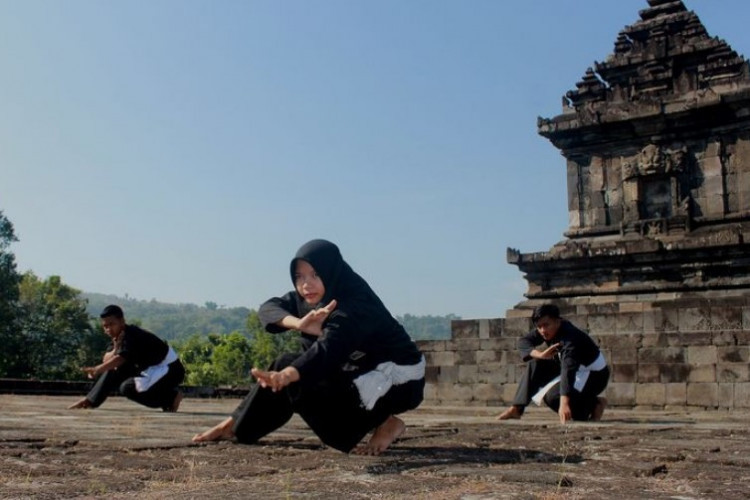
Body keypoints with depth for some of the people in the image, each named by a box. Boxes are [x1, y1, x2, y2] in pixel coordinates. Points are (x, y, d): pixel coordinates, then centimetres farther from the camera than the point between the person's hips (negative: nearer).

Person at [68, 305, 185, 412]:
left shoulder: (132, 335, -27)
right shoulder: (118, 337, 1)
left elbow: (121, 358, -42)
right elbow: (106, 360, -3)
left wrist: (97, 370, -54)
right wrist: (116, 349, -24)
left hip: (171, 369, -10)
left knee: (128, 388, -21)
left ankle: (172, 396, -13)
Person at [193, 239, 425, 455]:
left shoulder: (356, 305, -27)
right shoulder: (310, 297, -2)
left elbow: (329, 347, -42)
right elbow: (268, 308, -12)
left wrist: (286, 375, -58)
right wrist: (299, 323, -34)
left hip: (397, 382, -8)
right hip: (359, 370, 8)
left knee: (301, 382, -19)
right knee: (288, 364, -2)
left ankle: (384, 424, -12)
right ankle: (238, 426, 6)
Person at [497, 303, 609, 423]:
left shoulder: (570, 339, -35)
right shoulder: (549, 330, -11)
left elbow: (568, 370, -47)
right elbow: (523, 342, -10)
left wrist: (564, 403, -59)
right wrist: (540, 354, -30)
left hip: (595, 374, -8)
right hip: (576, 369, 8)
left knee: (553, 396, -26)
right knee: (536, 365, -7)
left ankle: (595, 404, -5)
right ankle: (516, 409, -6)